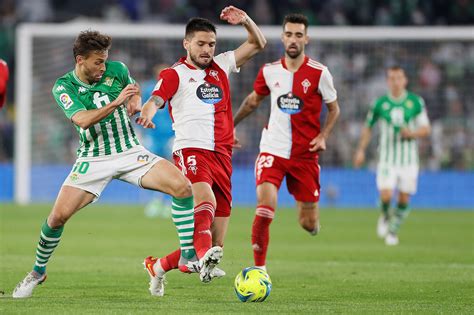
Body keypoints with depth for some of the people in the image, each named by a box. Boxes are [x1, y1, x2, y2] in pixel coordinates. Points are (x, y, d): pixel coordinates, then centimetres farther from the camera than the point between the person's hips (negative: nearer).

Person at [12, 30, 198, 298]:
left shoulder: (117, 70, -2)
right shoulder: (64, 87, -9)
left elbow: (135, 93, 20)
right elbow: (82, 119, -25)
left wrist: (136, 104, -3)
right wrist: (116, 103, -33)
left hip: (130, 152, 2)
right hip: (93, 160, -2)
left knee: (183, 186, -19)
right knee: (59, 215, -12)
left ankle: (188, 253, -7)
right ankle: (38, 272, 12)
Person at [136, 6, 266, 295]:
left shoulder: (221, 66, 20)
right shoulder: (175, 74, 4)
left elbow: (258, 44, 26)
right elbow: (156, 100, -13)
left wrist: (245, 20, 7)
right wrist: (146, 114, -36)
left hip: (222, 156, 6)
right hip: (192, 151, -6)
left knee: (215, 243, 3)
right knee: (206, 200, -37)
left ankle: (159, 266, 23)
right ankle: (204, 258, -58)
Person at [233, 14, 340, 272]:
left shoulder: (319, 73, -6)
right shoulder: (269, 72, 1)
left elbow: (334, 108, 6)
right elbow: (253, 100, 20)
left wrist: (323, 136, -9)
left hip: (305, 154, 0)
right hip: (273, 150, 0)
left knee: (308, 224, 3)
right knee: (265, 207, -22)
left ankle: (311, 218, 43)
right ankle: (259, 268, -13)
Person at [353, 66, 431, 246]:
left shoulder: (416, 102, 0)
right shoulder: (380, 104, 0)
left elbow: (425, 129, 3)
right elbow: (368, 127, 13)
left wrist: (412, 133, -17)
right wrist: (361, 150, 8)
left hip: (408, 159, 1)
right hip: (387, 159, -1)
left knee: (404, 199, 2)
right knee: (385, 196, -15)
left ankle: (393, 231, 22)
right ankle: (385, 217, 18)